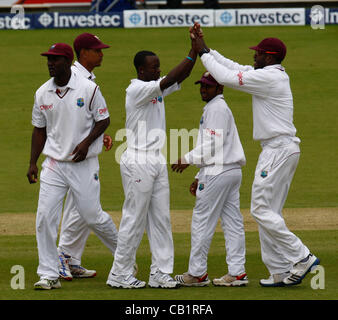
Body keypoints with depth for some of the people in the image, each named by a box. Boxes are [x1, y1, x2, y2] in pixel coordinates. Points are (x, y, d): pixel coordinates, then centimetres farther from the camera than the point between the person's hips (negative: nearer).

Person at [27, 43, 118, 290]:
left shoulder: (88, 89, -8)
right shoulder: (43, 93, 4)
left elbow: (104, 120, -1)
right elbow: (39, 129, 13)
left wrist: (86, 142, -15)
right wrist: (33, 163, 8)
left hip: (84, 163, -4)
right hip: (53, 164, 4)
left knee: (92, 216, 0)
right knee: (45, 218, -6)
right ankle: (49, 275, -1)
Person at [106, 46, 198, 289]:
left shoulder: (156, 89, 12)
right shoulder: (136, 90, -13)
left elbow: (180, 78, 4)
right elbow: (167, 81, -24)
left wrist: (196, 52, -8)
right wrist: (192, 55, -23)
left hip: (157, 162, 9)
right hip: (137, 162, -9)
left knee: (161, 218, 7)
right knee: (135, 219, -4)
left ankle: (160, 273, 10)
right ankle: (120, 274, 3)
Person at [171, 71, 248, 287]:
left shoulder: (216, 108, -10)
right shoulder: (221, 108, 23)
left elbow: (213, 145, -18)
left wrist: (188, 159, -10)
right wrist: (200, 177, 23)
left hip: (218, 172, -10)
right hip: (232, 171, 10)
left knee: (202, 221, -5)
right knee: (232, 222, 6)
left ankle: (197, 273, -2)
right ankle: (237, 272, 4)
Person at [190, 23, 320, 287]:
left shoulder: (268, 77, -15)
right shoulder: (275, 75, 15)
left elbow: (226, 77, -13)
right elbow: (234, 68, 22)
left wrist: (203, 53, -1)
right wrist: (205, 48, 20)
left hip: (279, 149, -10)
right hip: (281, 149, 10)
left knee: (262, 209, -10)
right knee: (267, 212, 10)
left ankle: (302, 257, -12)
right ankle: (280, 272, 9)